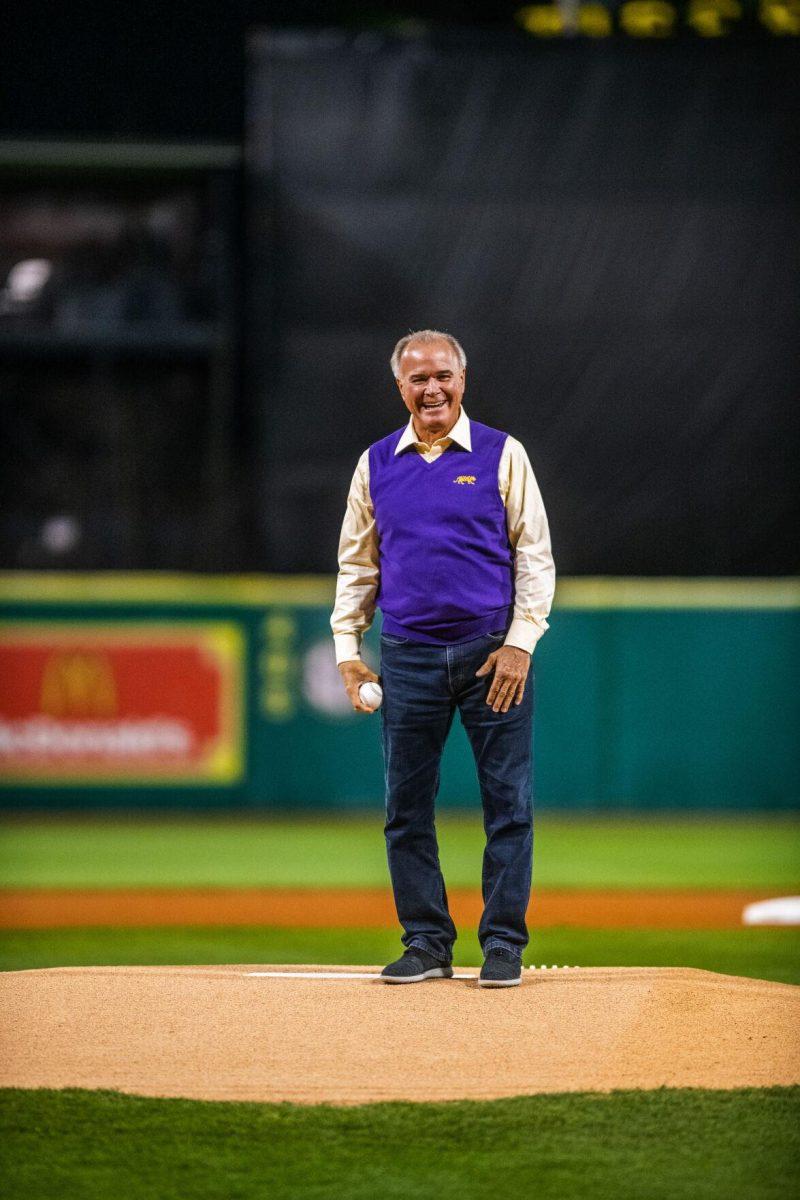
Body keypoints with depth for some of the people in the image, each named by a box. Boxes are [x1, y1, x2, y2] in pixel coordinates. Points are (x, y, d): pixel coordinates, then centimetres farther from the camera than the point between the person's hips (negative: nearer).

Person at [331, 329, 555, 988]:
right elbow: (357, 564, 16)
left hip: (494, 653, -3)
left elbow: (535, 555, 0)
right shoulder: (376, 465, 10)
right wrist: (348, 650, 7)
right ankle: (427, 943, 12)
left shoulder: (502, 455, 2)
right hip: (409, 656, 3)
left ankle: (503, 943, 4)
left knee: (508, 804, -2)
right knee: (407, 808, 4)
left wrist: (520, 643, -9)